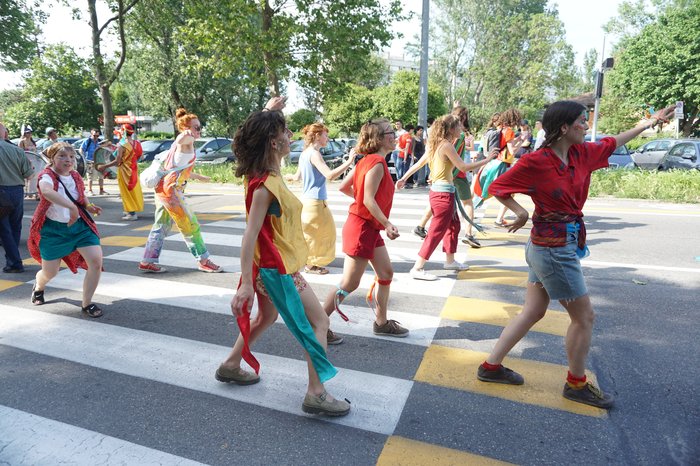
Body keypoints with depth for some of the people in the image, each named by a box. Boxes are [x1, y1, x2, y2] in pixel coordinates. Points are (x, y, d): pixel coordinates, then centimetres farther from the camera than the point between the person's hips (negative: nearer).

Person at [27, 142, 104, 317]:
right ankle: (38, 288, 49)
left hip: (79, 225, 4)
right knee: (50, 272, 8)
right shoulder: (47, 176, -18)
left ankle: (87, 303, 2)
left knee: (96, 261, -14)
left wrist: (89, 206, 0)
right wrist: (72, 207, -53)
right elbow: (47, 192, -43)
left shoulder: (76, 176, 2)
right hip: (53, 229, -4)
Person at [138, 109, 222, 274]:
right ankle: (203, 261, 5)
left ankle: (147, 262, 19)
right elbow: (180, 140, -30)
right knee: (191, 225, -2)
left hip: (162, 188, 10)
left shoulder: (180, 144, 21)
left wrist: (198, 176, 41)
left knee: (161, 227, 14)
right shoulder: (187, 140, -6)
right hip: (171, 189, -10)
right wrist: (185, 134, -48)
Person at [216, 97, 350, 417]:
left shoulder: (263, 172, 2)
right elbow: (249, 236, -28)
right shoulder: (265, 186, -25)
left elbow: (260, 132, 23)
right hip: (278, 268, -10)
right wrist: (246, 284, -30)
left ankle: (230, 366, 41)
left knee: (266, 317, 27)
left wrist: (269, 111, 12)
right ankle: (316, 393, 3)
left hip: (271, 265, 10)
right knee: (318, 322, -2)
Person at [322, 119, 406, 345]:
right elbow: (369, 200, -24)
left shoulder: (366, 160, 11)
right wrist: (387, 224, -25)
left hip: (370, 227, 10)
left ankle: (381, 322, 30)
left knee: (386, 273, 16)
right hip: (362, 227, -10)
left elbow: (343, 187, 13)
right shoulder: (377, 163, -17)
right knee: (349, 284, -3)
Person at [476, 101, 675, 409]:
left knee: (533, 313, 14)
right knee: (584, 317, 6)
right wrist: (520, 212, -15)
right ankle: (576, 384, 26)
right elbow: (497, 187, -10)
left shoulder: (580, 153, 5)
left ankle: (491, 366, 24)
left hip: (555, 246, 9)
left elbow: (612, 143, 24)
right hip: (554, 248, -9)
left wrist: (650, 122, 28)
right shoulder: (537, 162, -17)